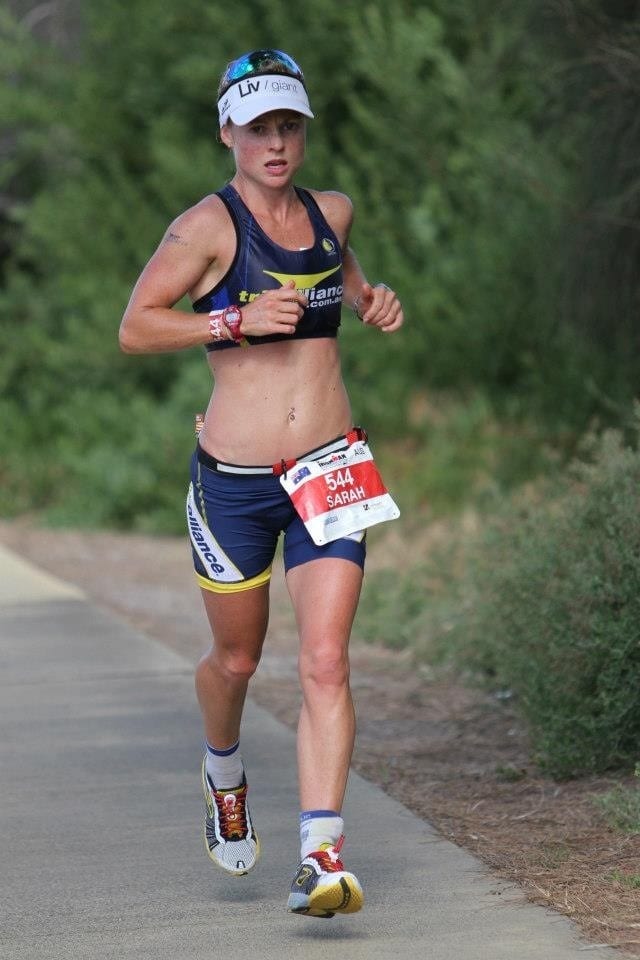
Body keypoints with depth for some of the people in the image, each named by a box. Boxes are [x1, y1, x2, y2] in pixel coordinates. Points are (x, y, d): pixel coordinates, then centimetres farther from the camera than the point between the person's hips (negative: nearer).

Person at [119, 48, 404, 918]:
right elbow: (135, 328, -12)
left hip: (330, 471, 3)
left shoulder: (331, 211, 7)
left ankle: (321, 858, -17)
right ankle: (225, 775, 48)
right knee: (236, 659, 14)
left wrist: (370, 298, 11)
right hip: (236, 480, -2)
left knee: (325, 663, -12)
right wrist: (235, 321, -22)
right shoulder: (209, 226, -9)